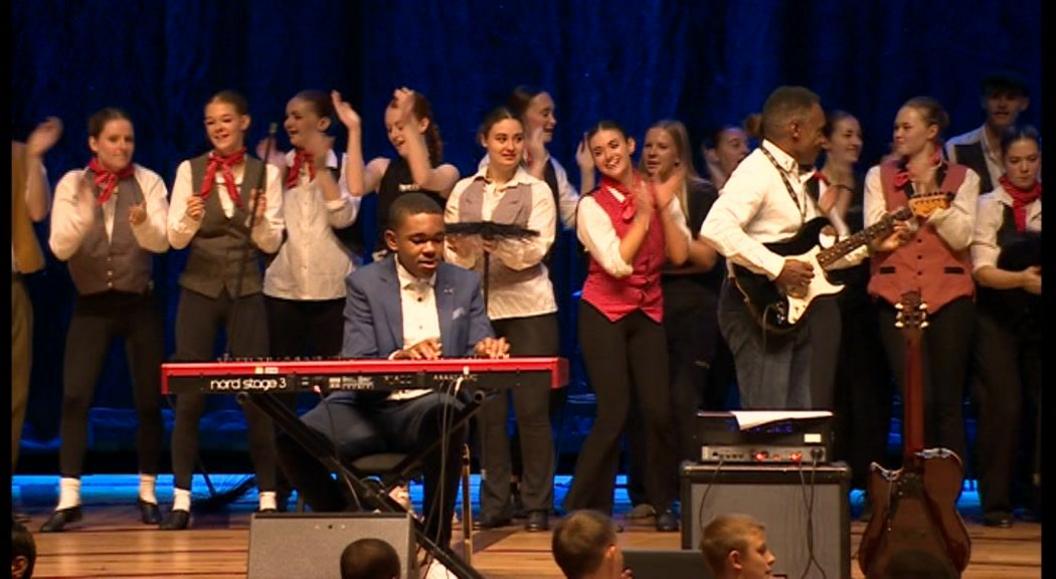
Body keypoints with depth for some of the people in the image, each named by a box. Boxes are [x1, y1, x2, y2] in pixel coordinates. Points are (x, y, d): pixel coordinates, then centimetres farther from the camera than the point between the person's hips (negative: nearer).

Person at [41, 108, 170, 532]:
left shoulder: (148, 183, -2)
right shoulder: (72, 185, -1)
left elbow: (161, 242, -14)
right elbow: (59, 247, -10)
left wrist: (142, 223, -35)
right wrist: (84, 211, -28)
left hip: (140, 304, 0)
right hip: (92, 305, 0)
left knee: (149, 400, 3)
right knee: (74, 397, -10)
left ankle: (148, 493, 17)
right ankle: (68, 498, -8)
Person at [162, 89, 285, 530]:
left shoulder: (264, 173, 3)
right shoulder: (190, 171, 3)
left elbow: (272, 243, 3)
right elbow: (175, 238, 0)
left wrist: (259, 220, -17)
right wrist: (190, 220, -21)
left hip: (245, 292, 0)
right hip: (199, 289, 0)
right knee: (189, 394, -2)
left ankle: (268, 497, 5)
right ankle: (181, 498, 3)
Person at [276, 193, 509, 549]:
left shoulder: (464, 284, 13)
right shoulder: (365, 284, 6)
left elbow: (478, 349, 9)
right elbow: (354, 365, -5)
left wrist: (485, 351, -17)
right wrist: (398, 358, -26)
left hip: (432, 411, 0)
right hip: (371, 409, 0)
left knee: (445, 411, -39)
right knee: (293, 440, -27)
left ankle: (437, 544, -24)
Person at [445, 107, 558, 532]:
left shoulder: (537, 192, 4)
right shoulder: (463, 191, 11)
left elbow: (535, 250, -10)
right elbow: (449, 252, 6)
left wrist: (496, 243, -27)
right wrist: (460, 250, -17)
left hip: (528, 308, -2)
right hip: (479, 307, 3)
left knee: (532, 408, -3)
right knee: (487, 409, 3)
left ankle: (537, 505, 1)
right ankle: (494, 504, 10)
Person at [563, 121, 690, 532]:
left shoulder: (660, 194, 6)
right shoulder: (593, 205, -5)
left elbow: (680, 255, -3)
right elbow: (617, 263, -16)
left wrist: (664, 208, -12)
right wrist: (642, 216, -12)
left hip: (648, 312, 3)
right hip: (604, 312, -3)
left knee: (659, 411, -6)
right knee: (614, 414, -10)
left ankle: (662, 505, 10)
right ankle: (583, 508, 0)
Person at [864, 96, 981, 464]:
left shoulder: (963, 179, 10)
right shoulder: (879, 177, 13)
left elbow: (960, 237, -3)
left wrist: (931, 194, -8)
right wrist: (918, 201, -6)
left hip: (949, 296, 0)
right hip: (896, 294, 0)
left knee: (947, 401, -1)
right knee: (918, 399, -10)